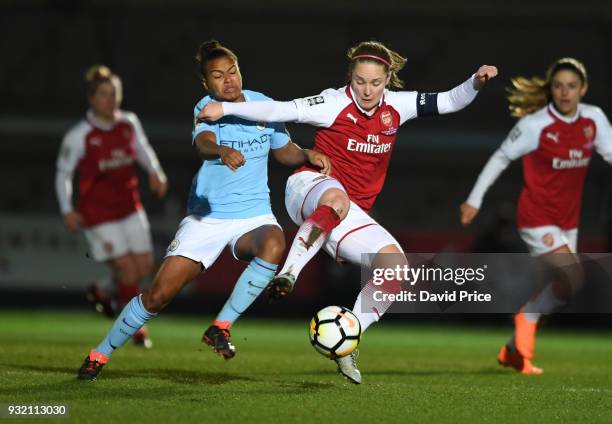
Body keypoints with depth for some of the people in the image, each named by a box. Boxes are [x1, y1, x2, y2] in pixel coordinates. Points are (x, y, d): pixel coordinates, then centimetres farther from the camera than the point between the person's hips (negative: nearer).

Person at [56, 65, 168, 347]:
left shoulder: (129, 123, -1)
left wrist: (155, 173, -3)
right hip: (98, 213, -6)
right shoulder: (78, 136, -14)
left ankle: (101, 292, 33)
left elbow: (143, 149, 16)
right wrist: (67, 210, -14)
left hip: (129, 208, 6)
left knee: (144, 268, 5)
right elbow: (63, 173, -4)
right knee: (128, 269, -9)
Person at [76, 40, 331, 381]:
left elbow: (285, 151, 16)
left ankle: (221, 328, -21)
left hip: (254, 216, 2)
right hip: (207, 216, -2)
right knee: (159, 294, -7)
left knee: (274, 244, -35)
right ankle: (100, 355, 13)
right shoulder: (206, 109, -9)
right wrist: (224, 151, -55)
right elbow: (203, 143, -32)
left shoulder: (262, 104, 2)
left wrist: (308, 156, -6)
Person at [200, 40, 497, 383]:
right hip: (309, 188, -6)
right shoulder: (335, 104, -11)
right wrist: (225, 108, -25)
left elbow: (450, 102, 6)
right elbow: (281, 110, -17)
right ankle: (288, 274, -45)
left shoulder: (396, 106, 3)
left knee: (396, 265, -12)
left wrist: (476, 83, -12)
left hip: (351, 211, 6)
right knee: (335, 197, -43)